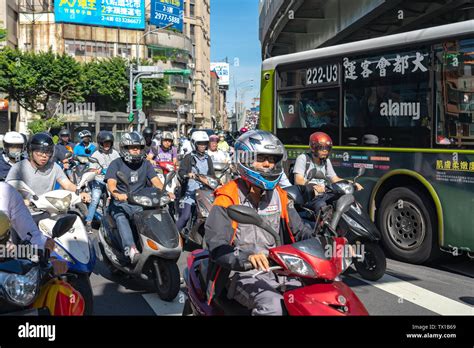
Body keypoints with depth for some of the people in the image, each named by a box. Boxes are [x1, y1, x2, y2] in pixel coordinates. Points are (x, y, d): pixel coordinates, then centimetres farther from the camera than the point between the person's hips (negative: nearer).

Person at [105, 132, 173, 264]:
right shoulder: (116, 164, 5)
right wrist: (117, 194, -34)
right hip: (121, 203, -3)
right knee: (121, 218, -36)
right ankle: (131, 249, -53)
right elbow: (111, 183, -10)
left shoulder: (146, 164, 17)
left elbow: (155, 181, 4)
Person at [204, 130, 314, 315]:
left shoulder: (278, 195, 12)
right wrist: (246, 258, -36)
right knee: (272, 304, -32)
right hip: (242, 274, -6)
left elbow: (298, 229, 12)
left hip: (277, 268, 6)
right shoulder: (229, 197, -8)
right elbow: (216, 245, -18)